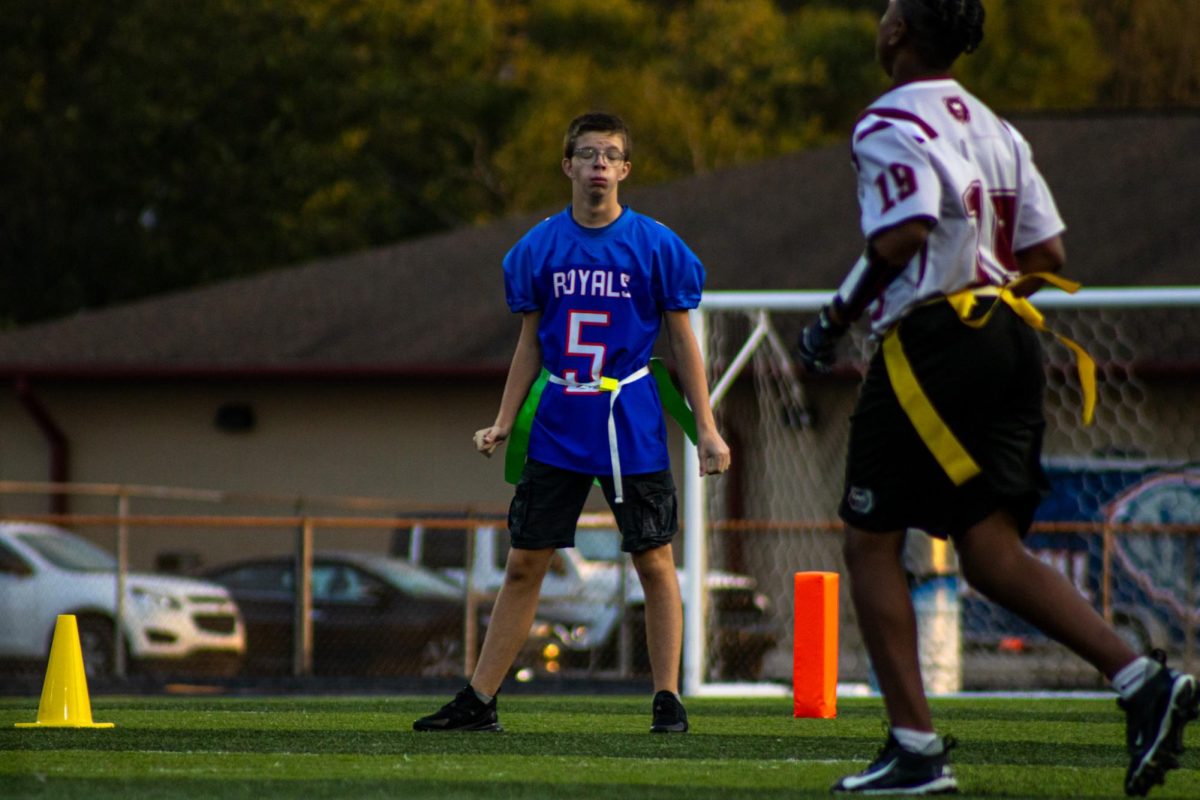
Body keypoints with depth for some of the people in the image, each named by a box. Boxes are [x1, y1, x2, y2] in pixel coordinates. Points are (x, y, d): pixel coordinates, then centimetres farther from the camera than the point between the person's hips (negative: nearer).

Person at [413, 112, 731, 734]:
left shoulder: (656, 245, -3)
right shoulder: (539, 247, 4)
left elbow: (682, 341, 1)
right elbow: (530, 343, 12)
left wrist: (706, 429, -3)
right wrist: (503, 423, 6)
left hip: (632, 426, -2)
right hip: (557, 426, 2)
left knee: (654, 562, 0)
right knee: (524, 563, 3)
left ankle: (667, 699, 8)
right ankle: (479, 701, 7)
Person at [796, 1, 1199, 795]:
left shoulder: (891, 126, -8)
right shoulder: (995, 129, 17)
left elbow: (903, 237, -22)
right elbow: (1048, 254, 14)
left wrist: (836, 319, -10)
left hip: (931, 347, -8)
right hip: (1009, 339, 8)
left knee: (872, 542, 3)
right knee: (992, 554, 6)